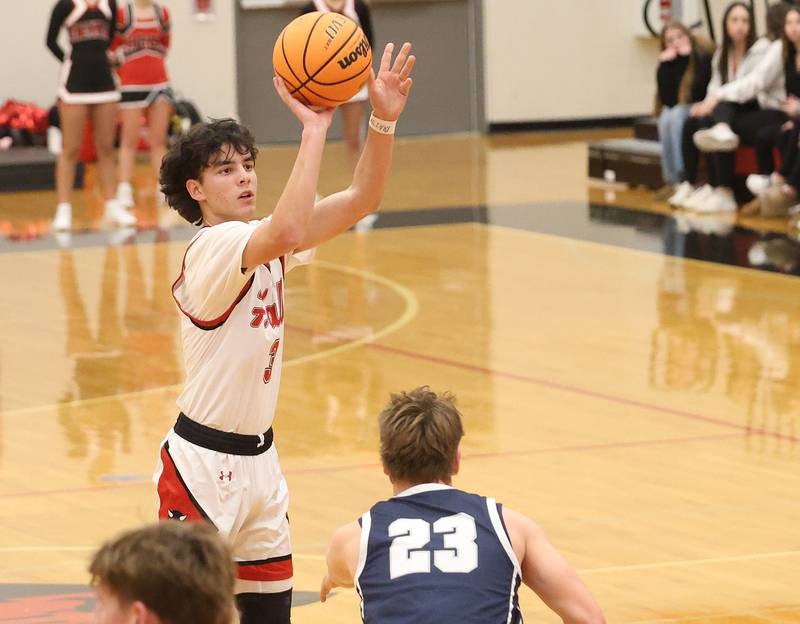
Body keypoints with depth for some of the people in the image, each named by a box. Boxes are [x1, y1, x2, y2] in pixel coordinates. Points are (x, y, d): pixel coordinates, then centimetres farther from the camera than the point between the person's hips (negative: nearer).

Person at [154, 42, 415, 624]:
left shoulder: (263, 244, 7)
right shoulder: (212, 248, -18)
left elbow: (360, 200, 3)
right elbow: (288, 232, -37)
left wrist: (384, 120, -13)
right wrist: (315, 128, -33)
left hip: (259, 460, 8)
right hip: (204, 464, -8)